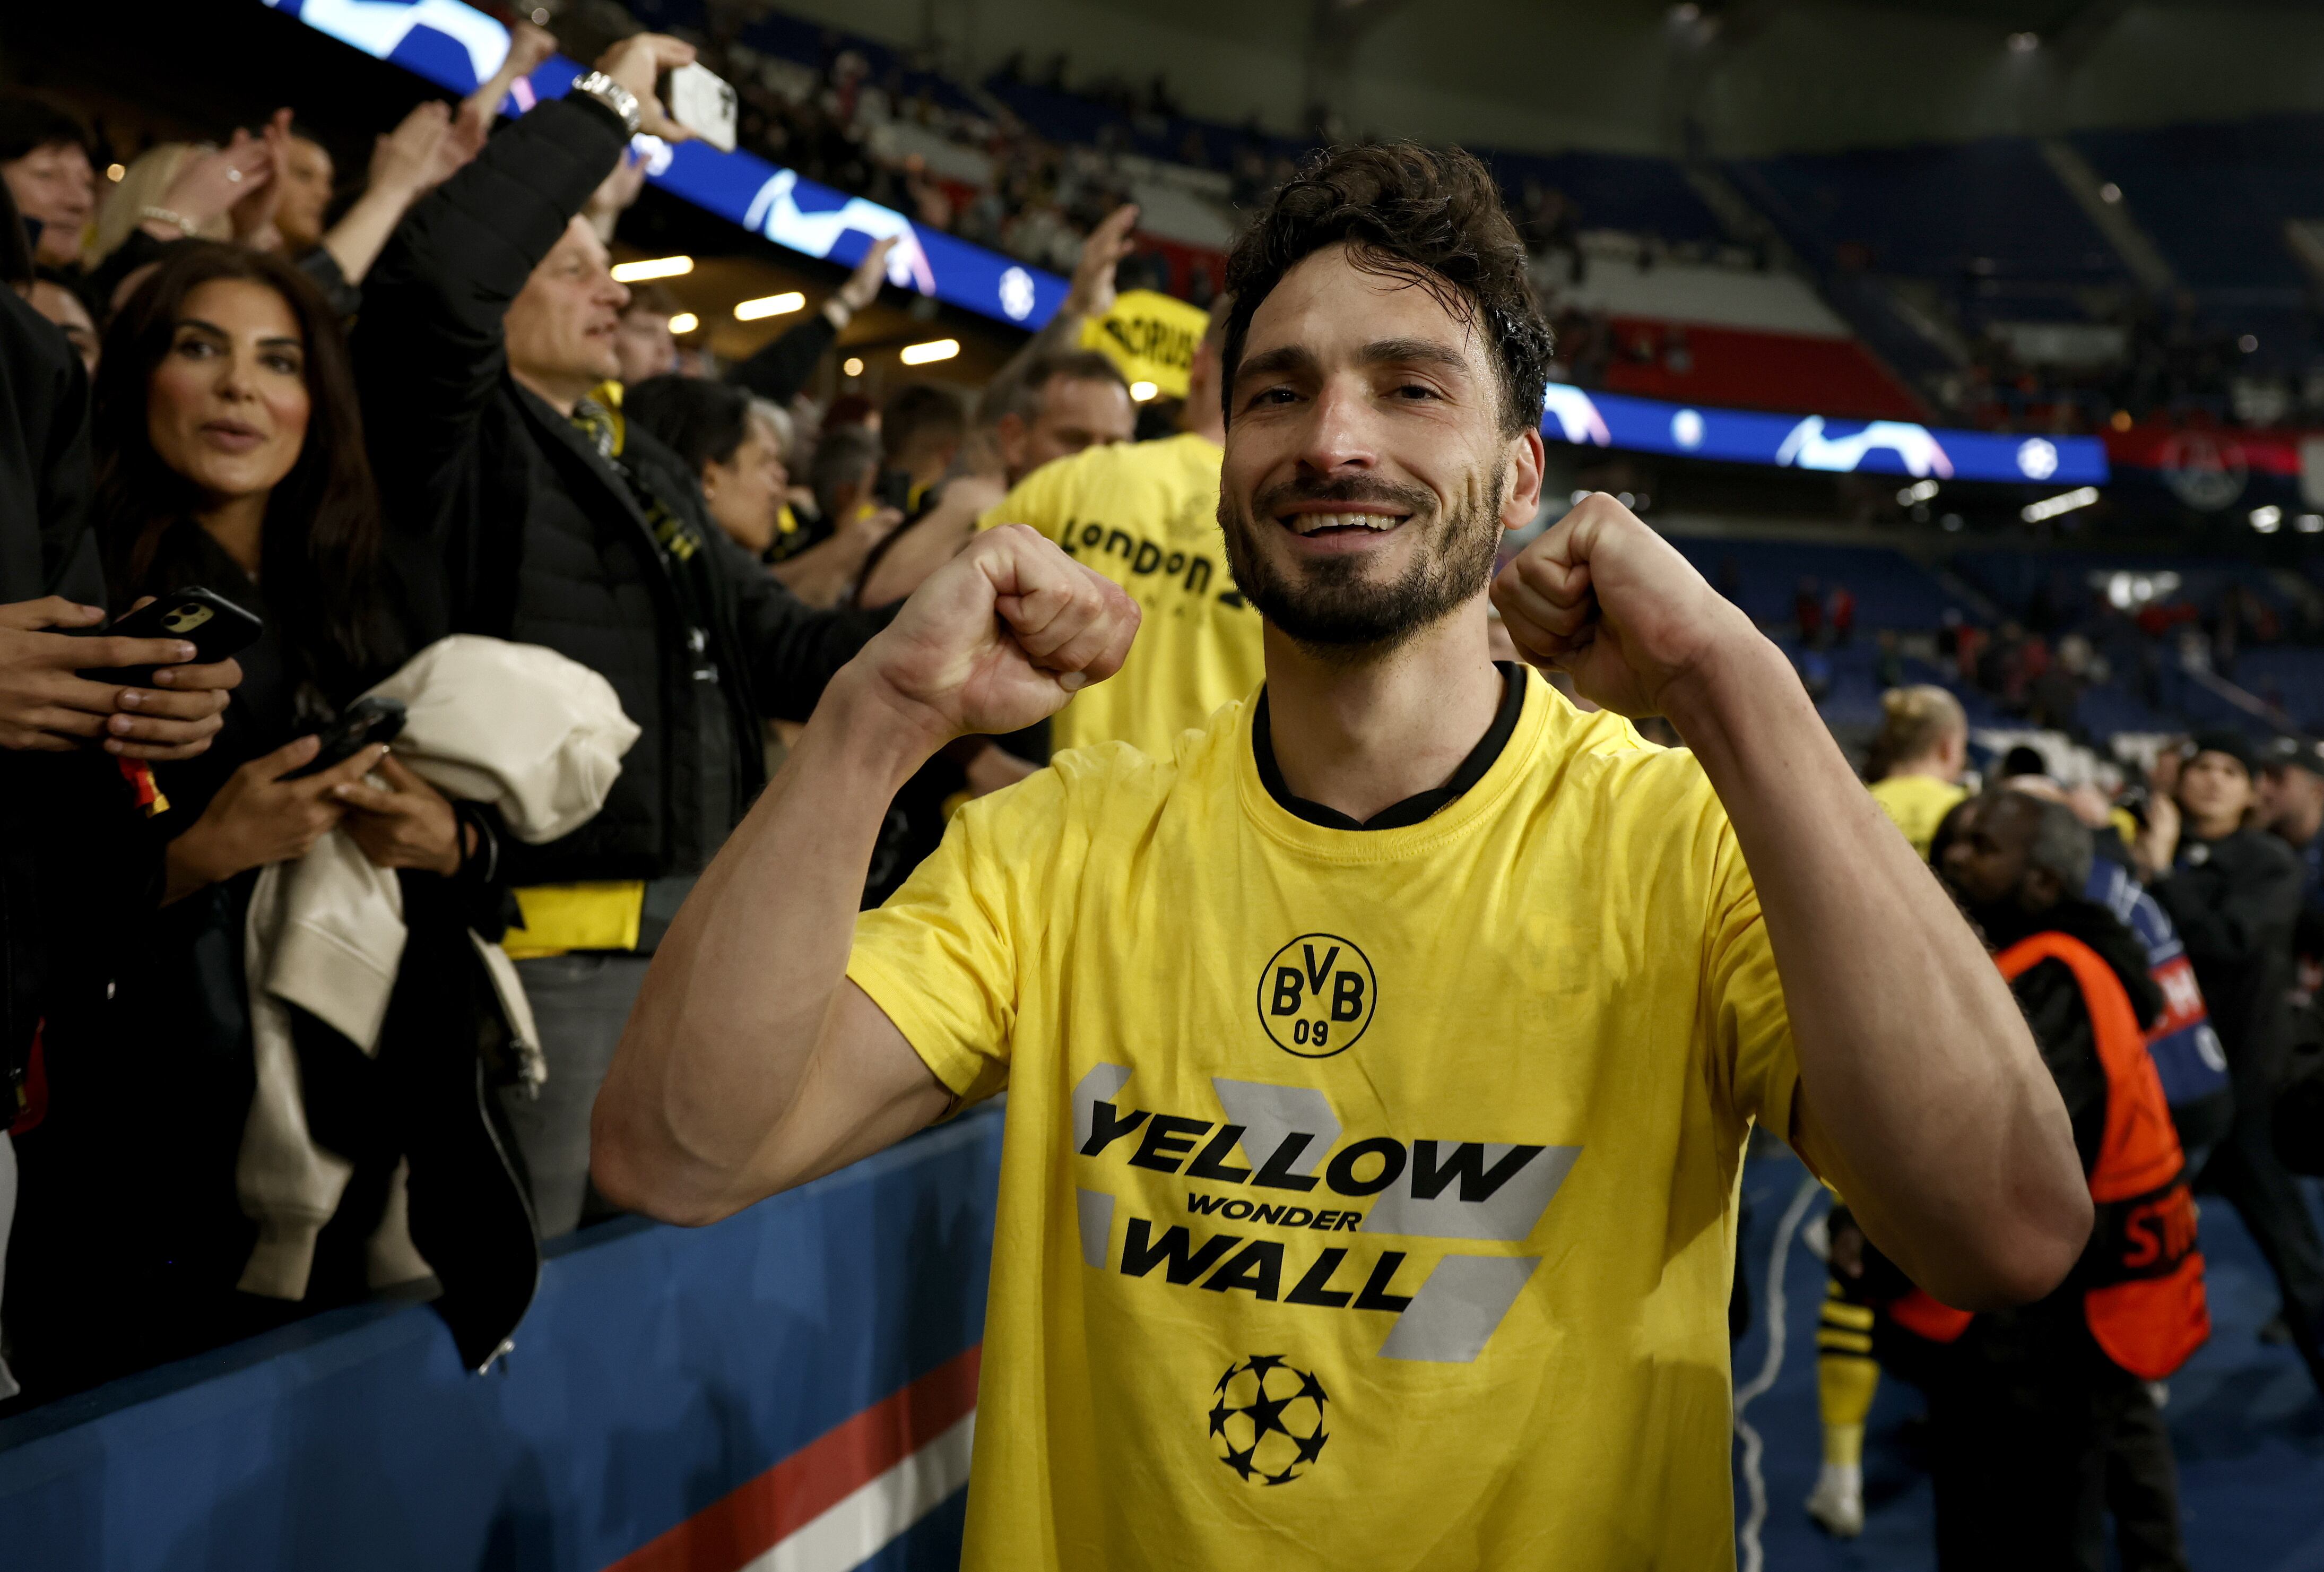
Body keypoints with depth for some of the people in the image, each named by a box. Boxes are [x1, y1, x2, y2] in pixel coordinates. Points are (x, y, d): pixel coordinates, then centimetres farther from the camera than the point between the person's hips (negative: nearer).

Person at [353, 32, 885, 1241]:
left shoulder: (649, 471, 21)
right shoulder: (451, 441, -5)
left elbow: (777, 645, 18)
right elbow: (435, 278, -26)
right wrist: (604, 108, -16)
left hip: (700, 942, 8)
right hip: (545, 947, -8)